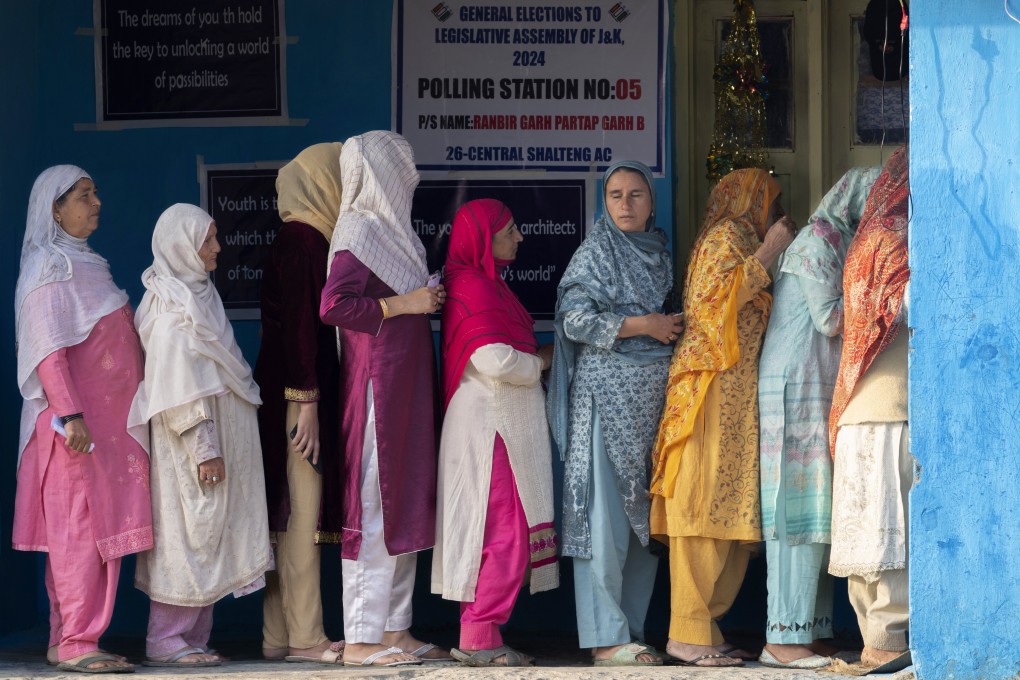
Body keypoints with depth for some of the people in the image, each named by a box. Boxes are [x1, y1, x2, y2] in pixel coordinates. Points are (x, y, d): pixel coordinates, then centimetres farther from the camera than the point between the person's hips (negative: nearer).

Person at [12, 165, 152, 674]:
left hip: (107, 422, 9)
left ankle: (66, 640, 12)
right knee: (81, 527, -10)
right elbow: (48, 349, -17)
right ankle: (76, 644, -10)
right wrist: (70, 415, -23)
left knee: (91, 530, 8)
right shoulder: (49, 267, -9)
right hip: (78, 424, -9)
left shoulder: (83, 264, 20)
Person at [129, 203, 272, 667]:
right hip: (190, 442, -9)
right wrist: (203, 449, -21)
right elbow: (179, 389, -19)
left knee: (207, 535, 9)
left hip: (217, 436, 9)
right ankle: (165, 640, -2)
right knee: (188, 532, -7)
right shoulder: (173, 309, -14)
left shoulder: (197, 296, 16)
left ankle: (192, 638, 12)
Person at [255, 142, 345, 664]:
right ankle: (303, 636, -4)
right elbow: (298, 324, -18)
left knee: (292, 512, 9)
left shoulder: (305, 238, 16)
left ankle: (280, 635, 12)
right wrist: (306, 401, -20)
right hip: (298, 390, -10)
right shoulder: (302, 240, -13)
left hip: (292, 389, 10)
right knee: (302, 509, -7)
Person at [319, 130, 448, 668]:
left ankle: (395, 629, 18)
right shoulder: (363, 230, -13)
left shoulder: (390, 229, 15)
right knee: (375, 507, -7)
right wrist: (405, 304, -17)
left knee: (405, 507, 12)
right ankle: (361, 638, -3)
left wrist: (427, 297, 9)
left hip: (404, 390, 10)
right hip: (377, 384, -10)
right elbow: (333, 305, -23)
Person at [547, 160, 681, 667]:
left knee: (645, 517, 6)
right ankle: (606, 638, -7)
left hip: (654, 395, 7)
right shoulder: (595, 253, -3)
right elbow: (576, 319, -13)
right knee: (606, 516, -9)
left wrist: (673, 329, 8)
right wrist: (644, 325, -12)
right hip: (606, 392, -7)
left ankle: (630, 630, 12)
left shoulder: (658, 253, 16)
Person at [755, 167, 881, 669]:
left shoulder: (839, 242, 19)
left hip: (823, 392, 9)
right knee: (801, 511, -11)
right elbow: (830, 319, -14)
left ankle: (808, 633, 5)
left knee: (819, 514, 6)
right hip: (798, 388, -9)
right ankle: (784, 638, -12)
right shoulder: (818, 241, -9)